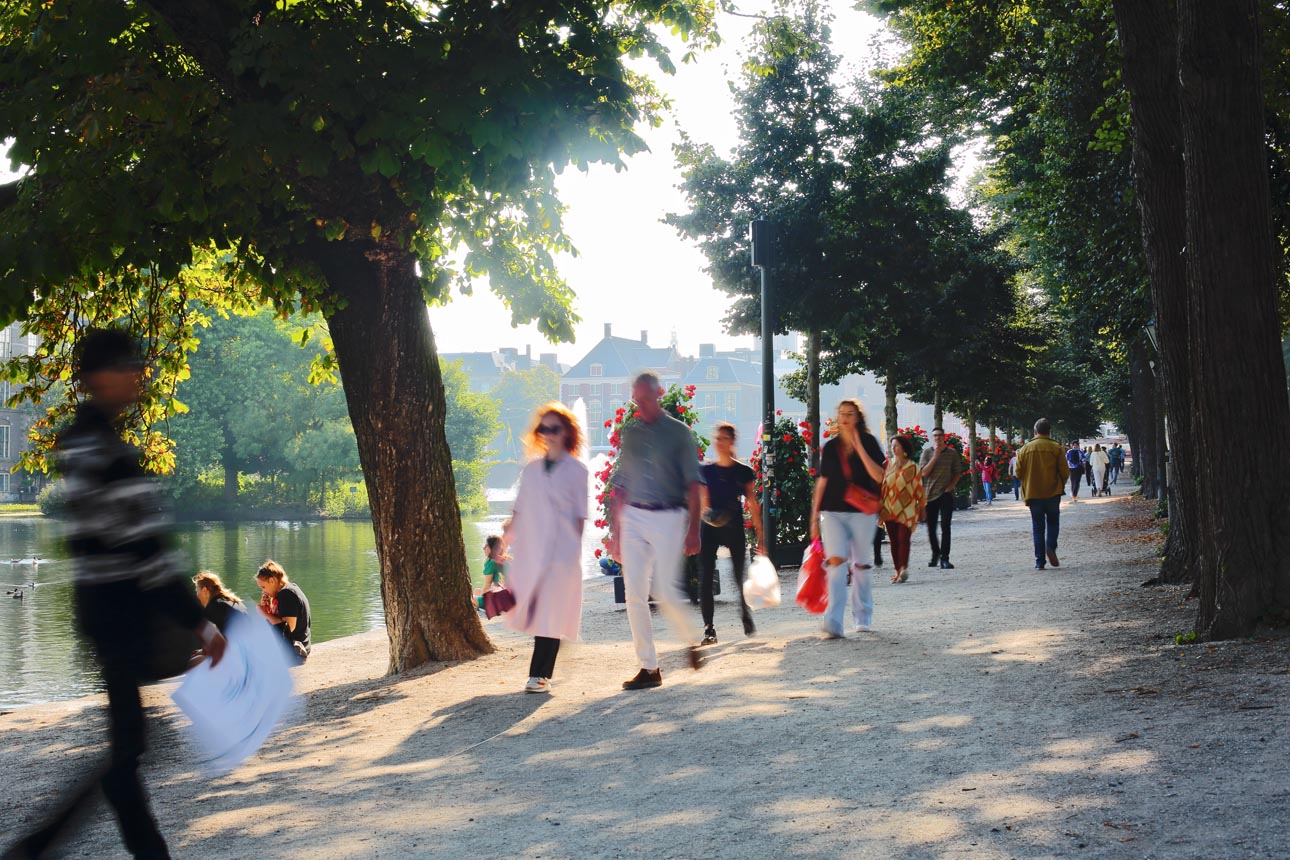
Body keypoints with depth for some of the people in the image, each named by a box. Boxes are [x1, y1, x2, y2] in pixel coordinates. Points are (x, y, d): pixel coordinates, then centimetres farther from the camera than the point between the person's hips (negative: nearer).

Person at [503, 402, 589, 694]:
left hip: (561, 551, -4)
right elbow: (519, 509, 15)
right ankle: (540, 673, 15)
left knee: (550, 613, -7)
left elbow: (580, 515, 1)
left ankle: (540, 675, -2)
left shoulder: (576, 470, 2)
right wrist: (507, 540, 9)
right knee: (532, 611, 3)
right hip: (529, 549, 4)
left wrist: (575, 550, -4)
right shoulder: (531, 468, 14)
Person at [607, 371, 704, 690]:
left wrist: (693, 529, -10)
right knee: (634, 594, -2)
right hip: (633, 518, 4)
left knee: (665, 591, -10)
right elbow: (620, 485, 15)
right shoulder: (629, 433, 12)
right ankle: (649, 668, 5)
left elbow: (693, 484, -3)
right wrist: (615, 531, 13)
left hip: (668, 517, -4)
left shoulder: (678, 432, 0)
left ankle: (692, 639, 20)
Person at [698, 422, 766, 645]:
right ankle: (709, 629, -7)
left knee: (740, 575, 5)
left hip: (734, 527, -1)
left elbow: (753, 505, 4)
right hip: (709, 527, 1)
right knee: (706, 578, -9)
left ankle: (747, 618, 32)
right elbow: (701, 503, 7)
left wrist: (760, 536, 2)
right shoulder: (706, 471, 4)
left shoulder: (744, 472, 2)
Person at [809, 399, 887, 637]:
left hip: (862, 512, -1)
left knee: (860, 566, 8)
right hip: (833, 512, 1)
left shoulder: (869, 442, 2)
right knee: (836, 562, -14)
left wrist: (859, 447, -14)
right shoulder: (830, 447, 9)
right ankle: (833, 624, -22)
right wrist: (814, 517, 11)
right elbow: (822, 481, 13)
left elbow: (878, 476, -10)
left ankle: (863, 618, 24)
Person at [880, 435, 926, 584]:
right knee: (893, 541, 3)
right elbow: (880, 484, 11)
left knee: (903, 539, -13)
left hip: (906, 510, -3)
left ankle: (903, 568, -19)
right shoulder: (887, 464, 7)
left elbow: (919, 488, 3)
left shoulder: (912, 467, -1)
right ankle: (898, 571, 8)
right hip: (889, 509, 3)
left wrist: (922, 508, 5)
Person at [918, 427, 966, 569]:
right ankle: (935, 553, 31)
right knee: (931, 527, 9)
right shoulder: (927, 452, 0)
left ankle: (944, 558, -9)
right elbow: (924, 472, -10)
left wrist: (951, 486, -8)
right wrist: (935, 456, -15)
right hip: (930, 493, 1)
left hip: (946, 494, -1)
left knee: (945, 527, -9)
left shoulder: (952, 453, 3)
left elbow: (957, 472, 9)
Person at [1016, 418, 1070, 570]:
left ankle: (1039, 561, 3)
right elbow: (1065, 472, -5)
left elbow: (1018, 473, 2)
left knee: (1037, 526, 8)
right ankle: (1051, 547, -11)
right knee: (1053, 523, 15)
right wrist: (1060, 484, 15)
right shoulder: (1056, 448, -5)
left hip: (1033, 493, 1)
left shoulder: (1025, 449, -1)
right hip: (1052, 493, -1)